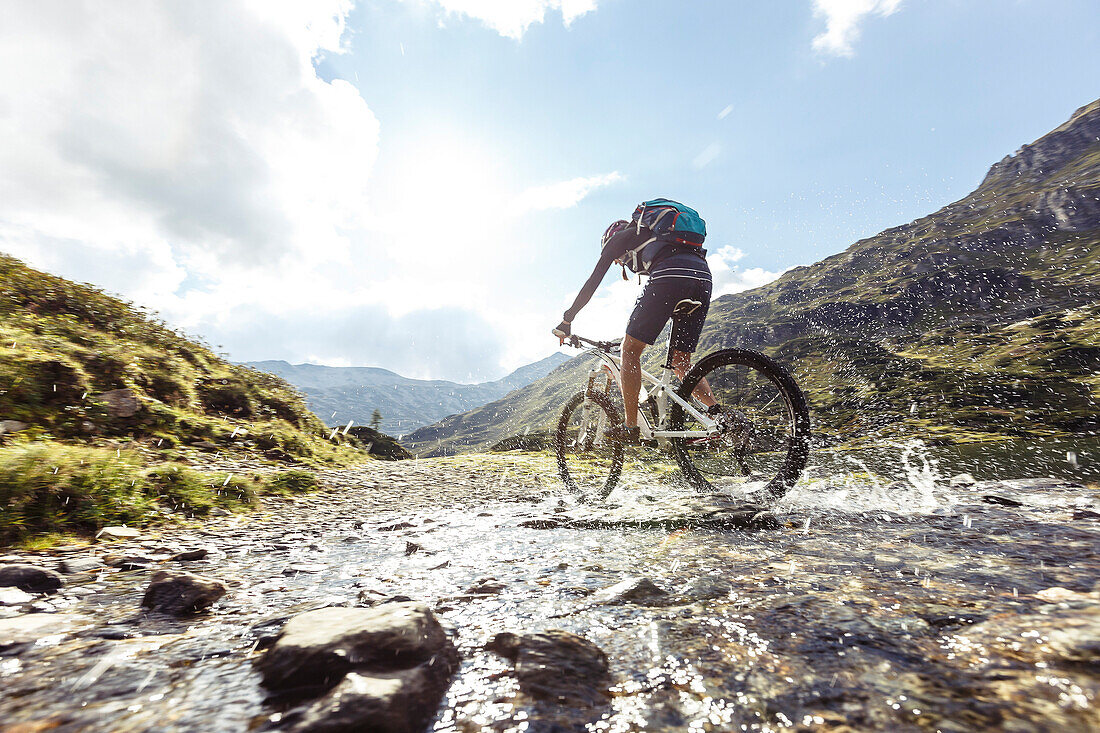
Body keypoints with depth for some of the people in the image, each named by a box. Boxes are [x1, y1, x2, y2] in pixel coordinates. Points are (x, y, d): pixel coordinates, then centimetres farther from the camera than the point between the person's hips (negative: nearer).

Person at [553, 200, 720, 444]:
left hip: (670, 277, -7)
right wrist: (638, 331, 49)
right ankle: (716, 411, -2)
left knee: (630, 350, 3)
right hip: (704, 277, 7)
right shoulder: (654, 235, 41)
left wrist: (566, 320, 24)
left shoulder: (619, 237, 24)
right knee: (681, 363, 15)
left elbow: (593, 282, 18)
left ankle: (630, 426, 1)